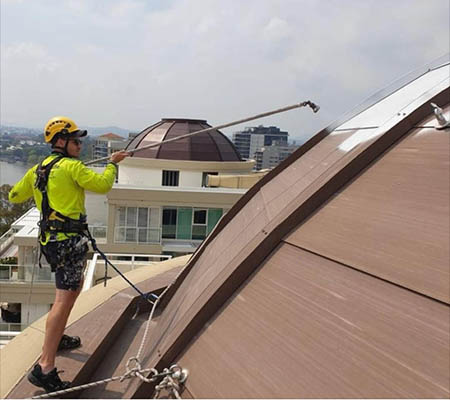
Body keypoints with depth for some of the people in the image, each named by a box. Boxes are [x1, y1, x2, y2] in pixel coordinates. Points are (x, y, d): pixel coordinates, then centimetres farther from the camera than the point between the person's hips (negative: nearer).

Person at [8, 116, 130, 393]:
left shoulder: (37, 169, 14)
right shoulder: (71, 166, -11)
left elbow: (15, 196, 23)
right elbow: (102, 185, -19)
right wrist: (113, 163, -1)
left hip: (51, 239, 10)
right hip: (69, 238, -9)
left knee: (75, 285, 28)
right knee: (64, 298, -11)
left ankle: (57, 338, 40)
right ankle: (45, 368, -13)